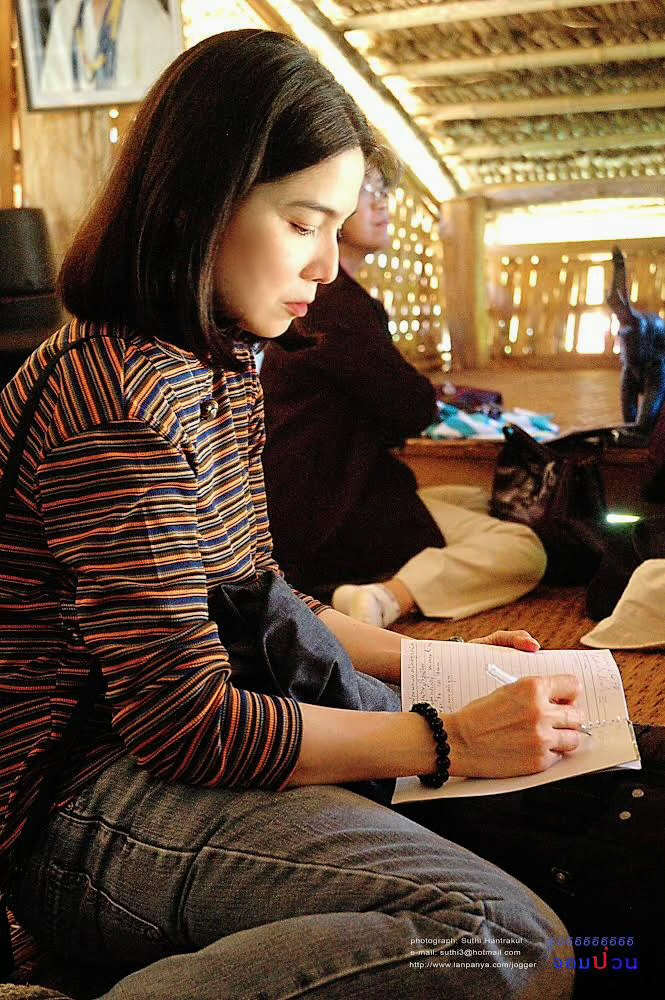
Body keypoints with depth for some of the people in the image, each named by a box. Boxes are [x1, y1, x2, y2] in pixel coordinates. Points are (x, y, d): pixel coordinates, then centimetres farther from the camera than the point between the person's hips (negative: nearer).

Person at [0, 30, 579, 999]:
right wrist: (450, 738, -18)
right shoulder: (120, 404, -22)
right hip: (87, 810, -10)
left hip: (164, 733, 10)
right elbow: (185, 723, -22)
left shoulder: (221, 364, 11)